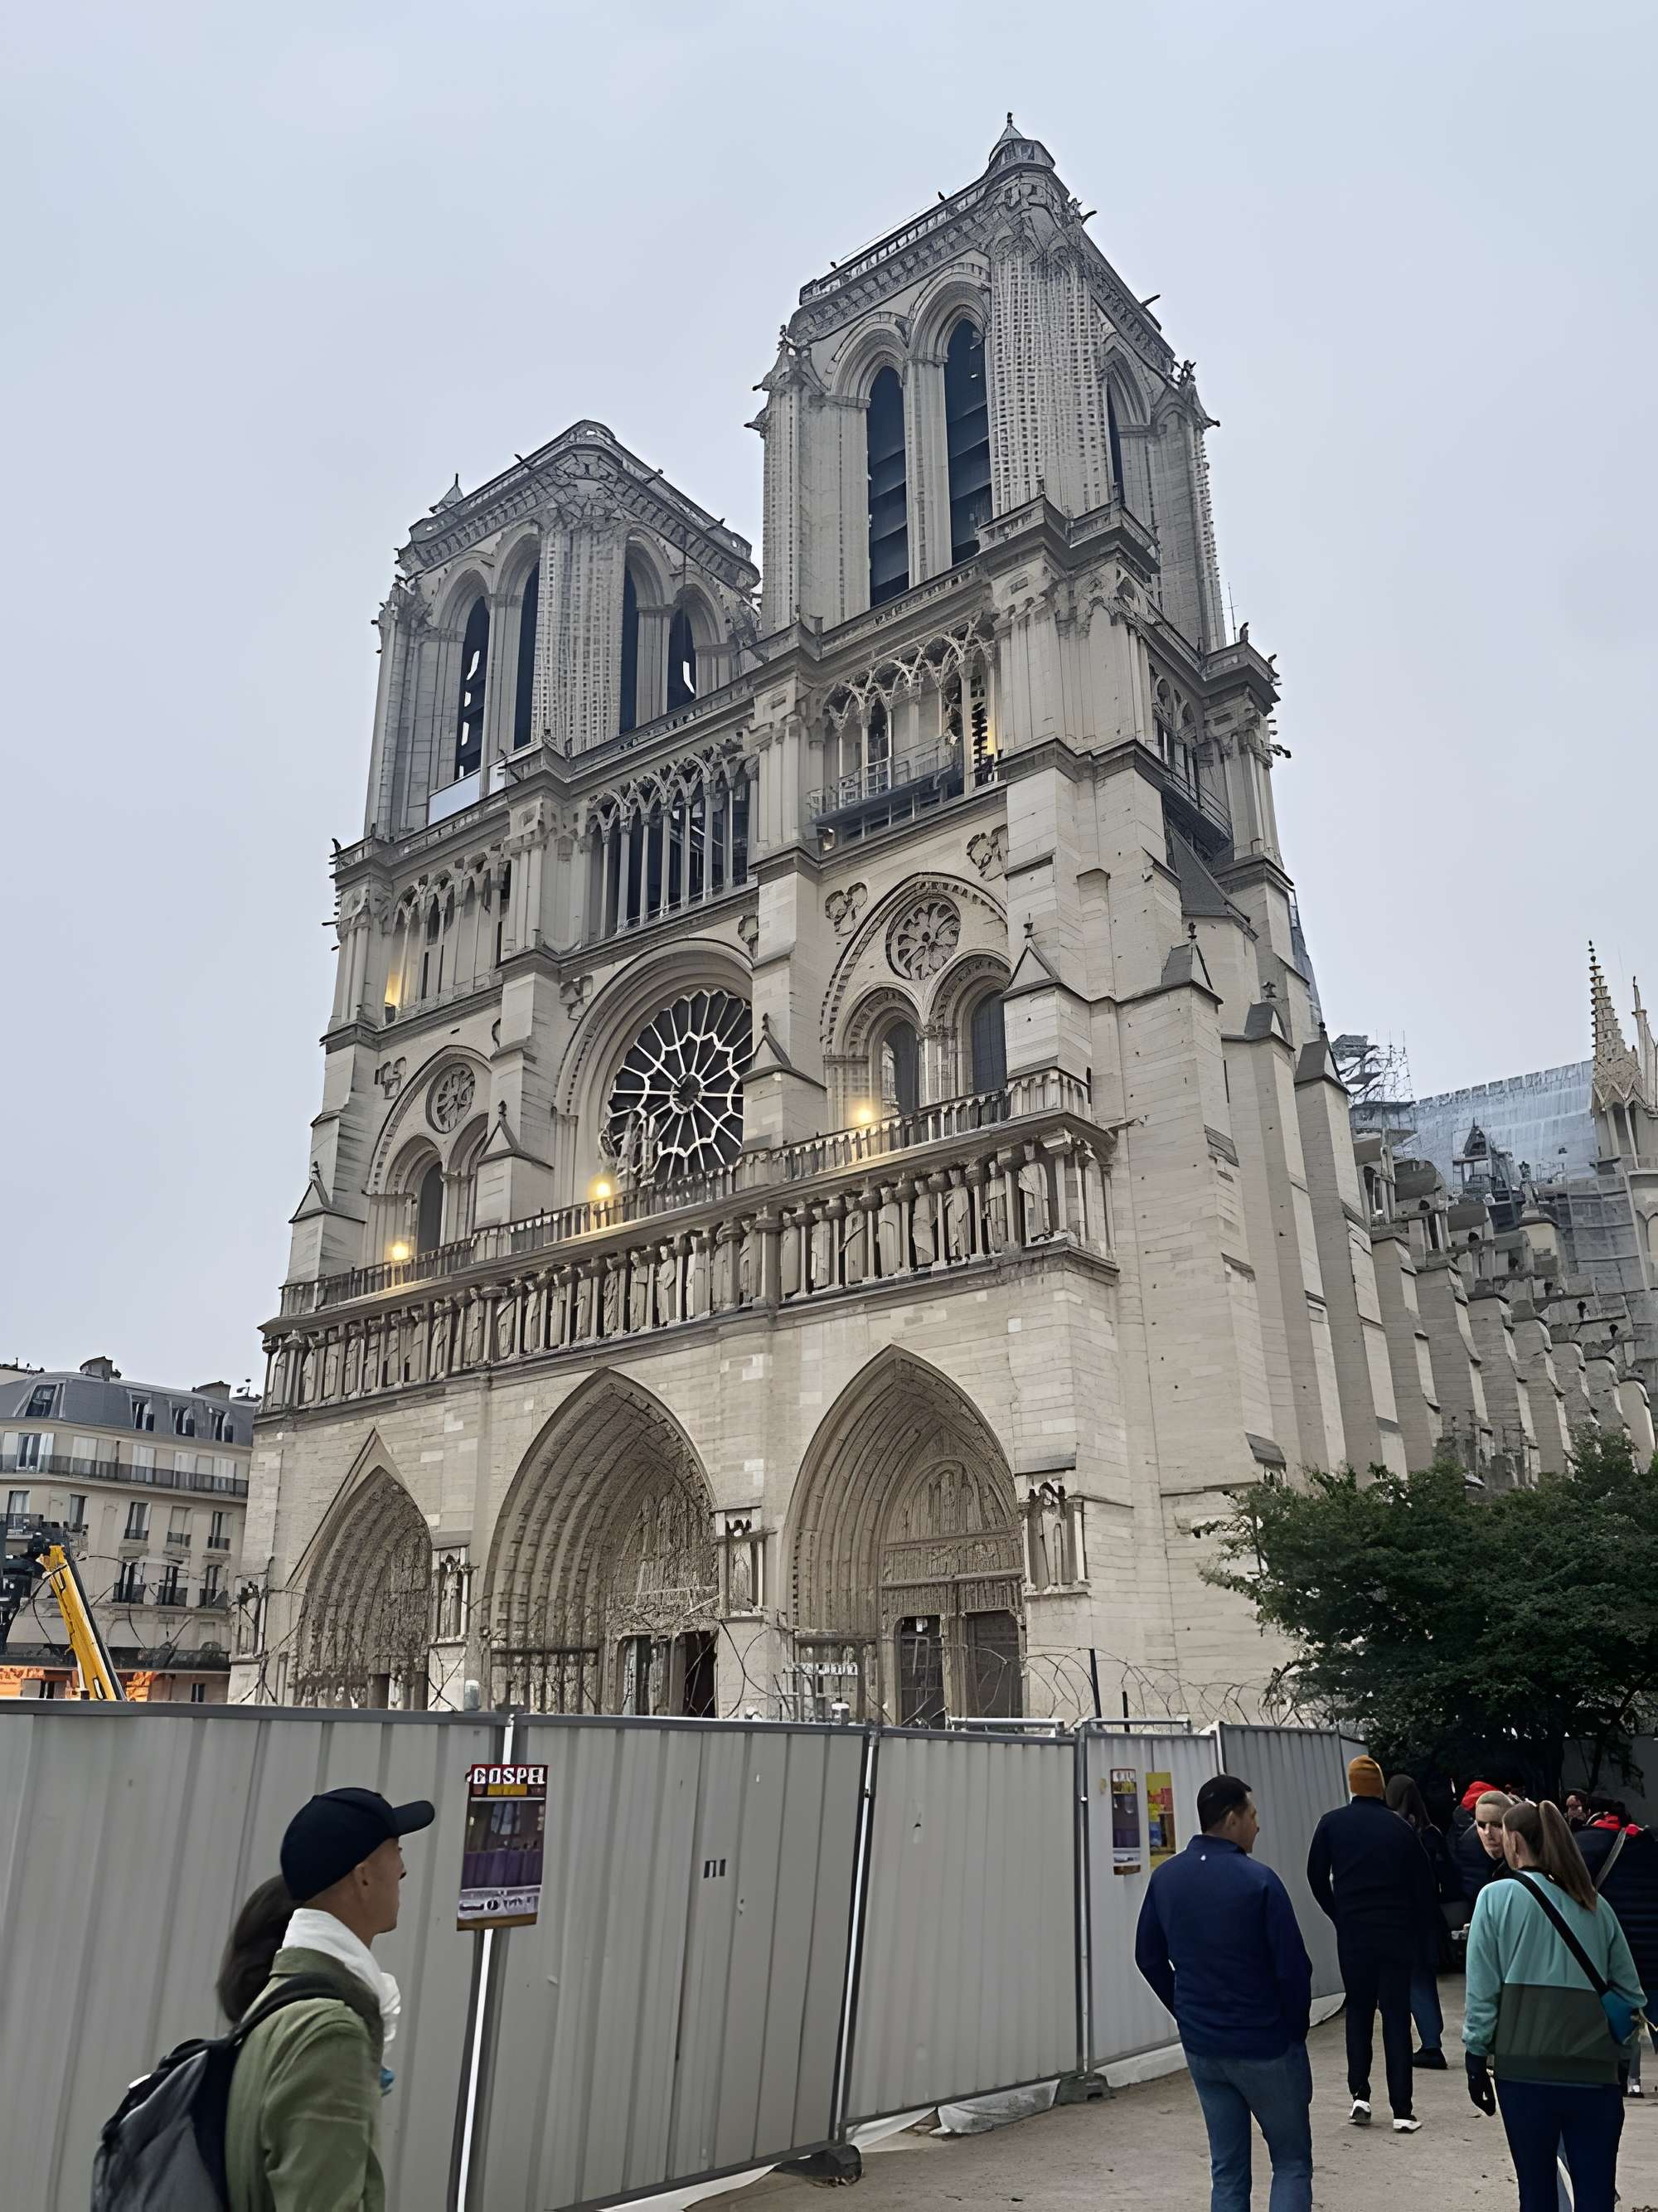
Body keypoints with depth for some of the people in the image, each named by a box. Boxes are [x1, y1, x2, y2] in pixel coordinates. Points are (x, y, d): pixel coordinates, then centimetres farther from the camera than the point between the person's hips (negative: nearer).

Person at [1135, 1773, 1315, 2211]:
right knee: (1291, 2162, 11)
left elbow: (1149, 1958, 8)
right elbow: (1293, 1966, -16)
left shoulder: (1166, 1877, 0)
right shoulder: (1257, 1880, -18)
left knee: (1226, 2169, 15)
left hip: (1201, 2046, 5)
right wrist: (1296, 2027, 0)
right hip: (1265, 2044, -5)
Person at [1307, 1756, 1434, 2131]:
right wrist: (1417, 1926, 11)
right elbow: (1423, 1884, -3)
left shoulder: (1332, 1824, -3)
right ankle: (1402, 2110, 3)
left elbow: (1317, 1877, 0)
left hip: (1352, 1932, 1)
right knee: (1396, 2016, 6)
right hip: (1397, 1933, -1)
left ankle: (1359, 2094, 8)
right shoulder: (1399, 1828, -6)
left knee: (1358, 2010, 15)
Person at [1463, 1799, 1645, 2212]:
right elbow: (1630, 1993, 10)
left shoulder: (1497, 1897, -1)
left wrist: (1476, 2058, 5)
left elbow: (1482, 1989, -3)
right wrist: (1619, 2059, 19)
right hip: (1595, 2072, 2)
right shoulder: (1597, 1906, 10)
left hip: (1524, 2069, -2)